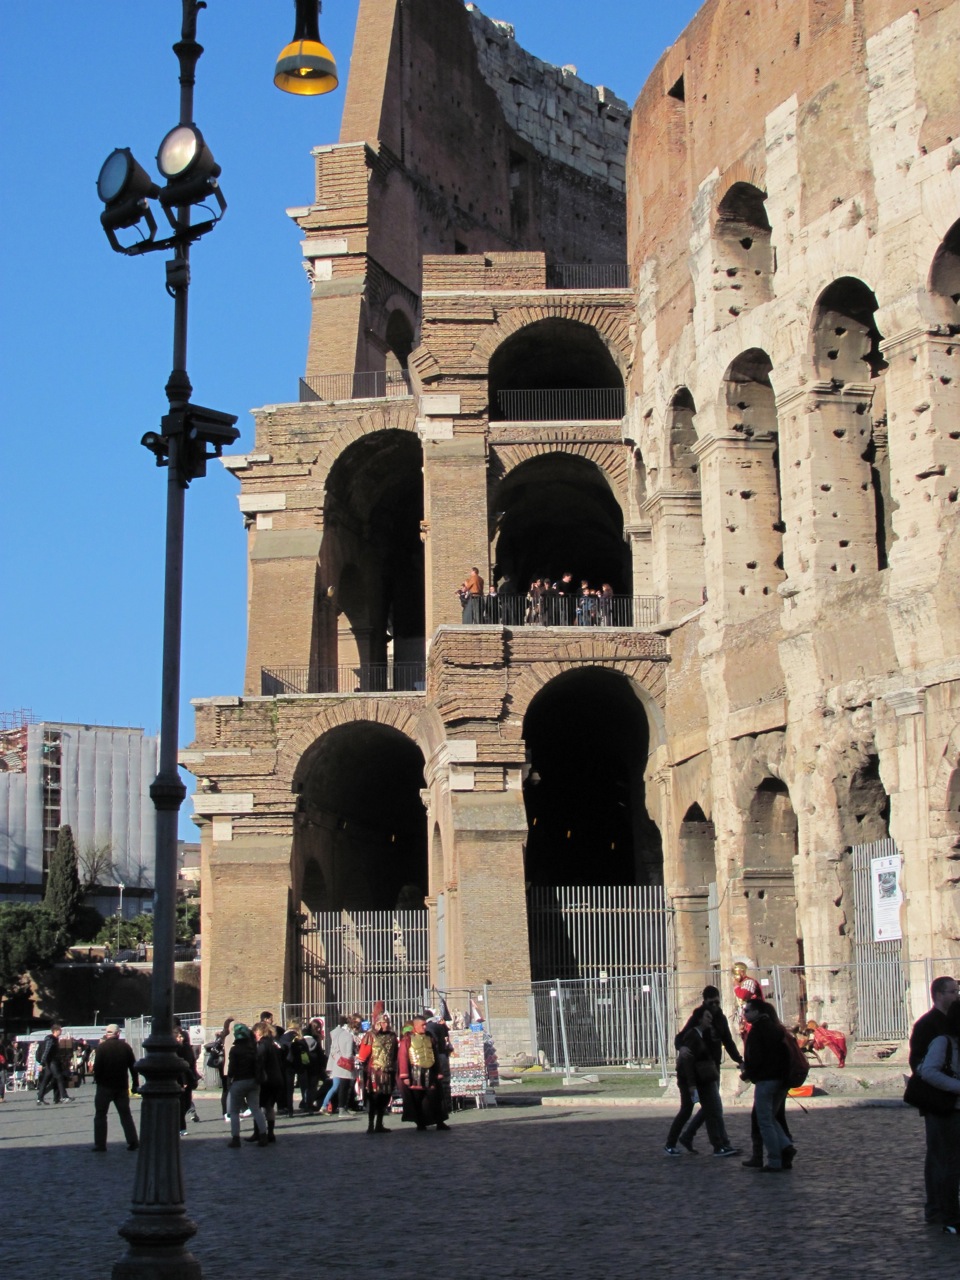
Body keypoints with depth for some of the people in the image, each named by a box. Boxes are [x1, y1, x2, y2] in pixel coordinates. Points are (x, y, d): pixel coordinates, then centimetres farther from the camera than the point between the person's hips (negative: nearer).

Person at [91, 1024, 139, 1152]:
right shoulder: (126, 1047, 2)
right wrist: (136, 1084, 11)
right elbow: (133, 1066, 4)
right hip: (122, 1086, 4)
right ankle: (133, 1141, 3)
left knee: (100, 1115, 7)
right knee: (125, 1114, 10)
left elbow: (97, 1066, -13)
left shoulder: (102, 1047, -10)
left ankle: (100, 1144, 5)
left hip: (105, 1085, -3)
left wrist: (96, 1079, 3)